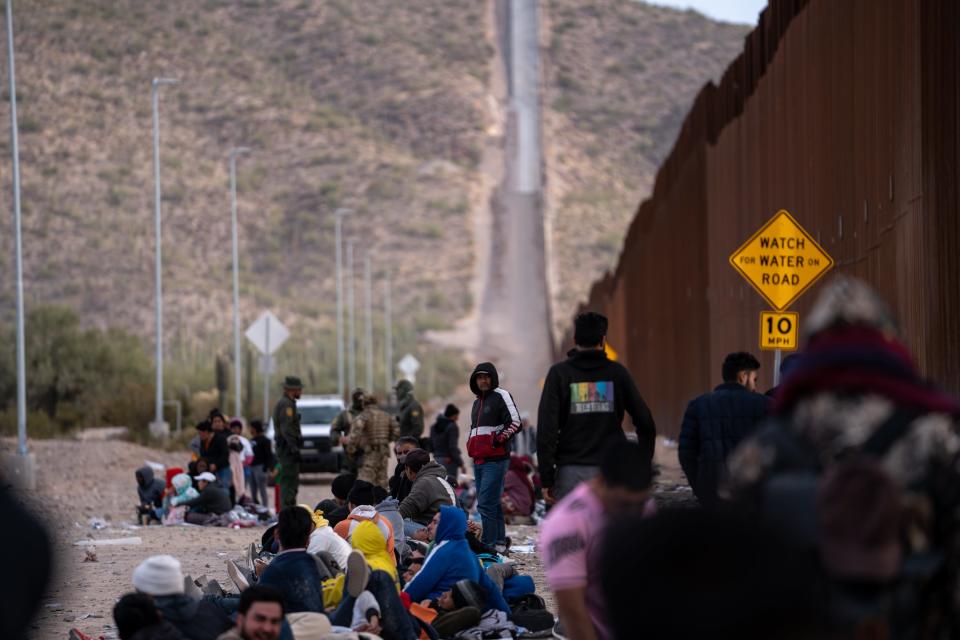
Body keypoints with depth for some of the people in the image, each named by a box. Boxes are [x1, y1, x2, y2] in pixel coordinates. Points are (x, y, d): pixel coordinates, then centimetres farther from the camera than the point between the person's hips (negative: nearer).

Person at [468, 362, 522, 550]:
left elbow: (515, 422, -12)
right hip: (479, 460, 9)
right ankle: (500, 542, 19)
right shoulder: (478, 401, 22)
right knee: (492, 504, 13)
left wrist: (498, 440, -13)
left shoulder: (501, 396, -4)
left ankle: (488, 544, -15)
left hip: (495, 459, -9)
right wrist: (471, 444, 20)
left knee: (486, 504, -15)